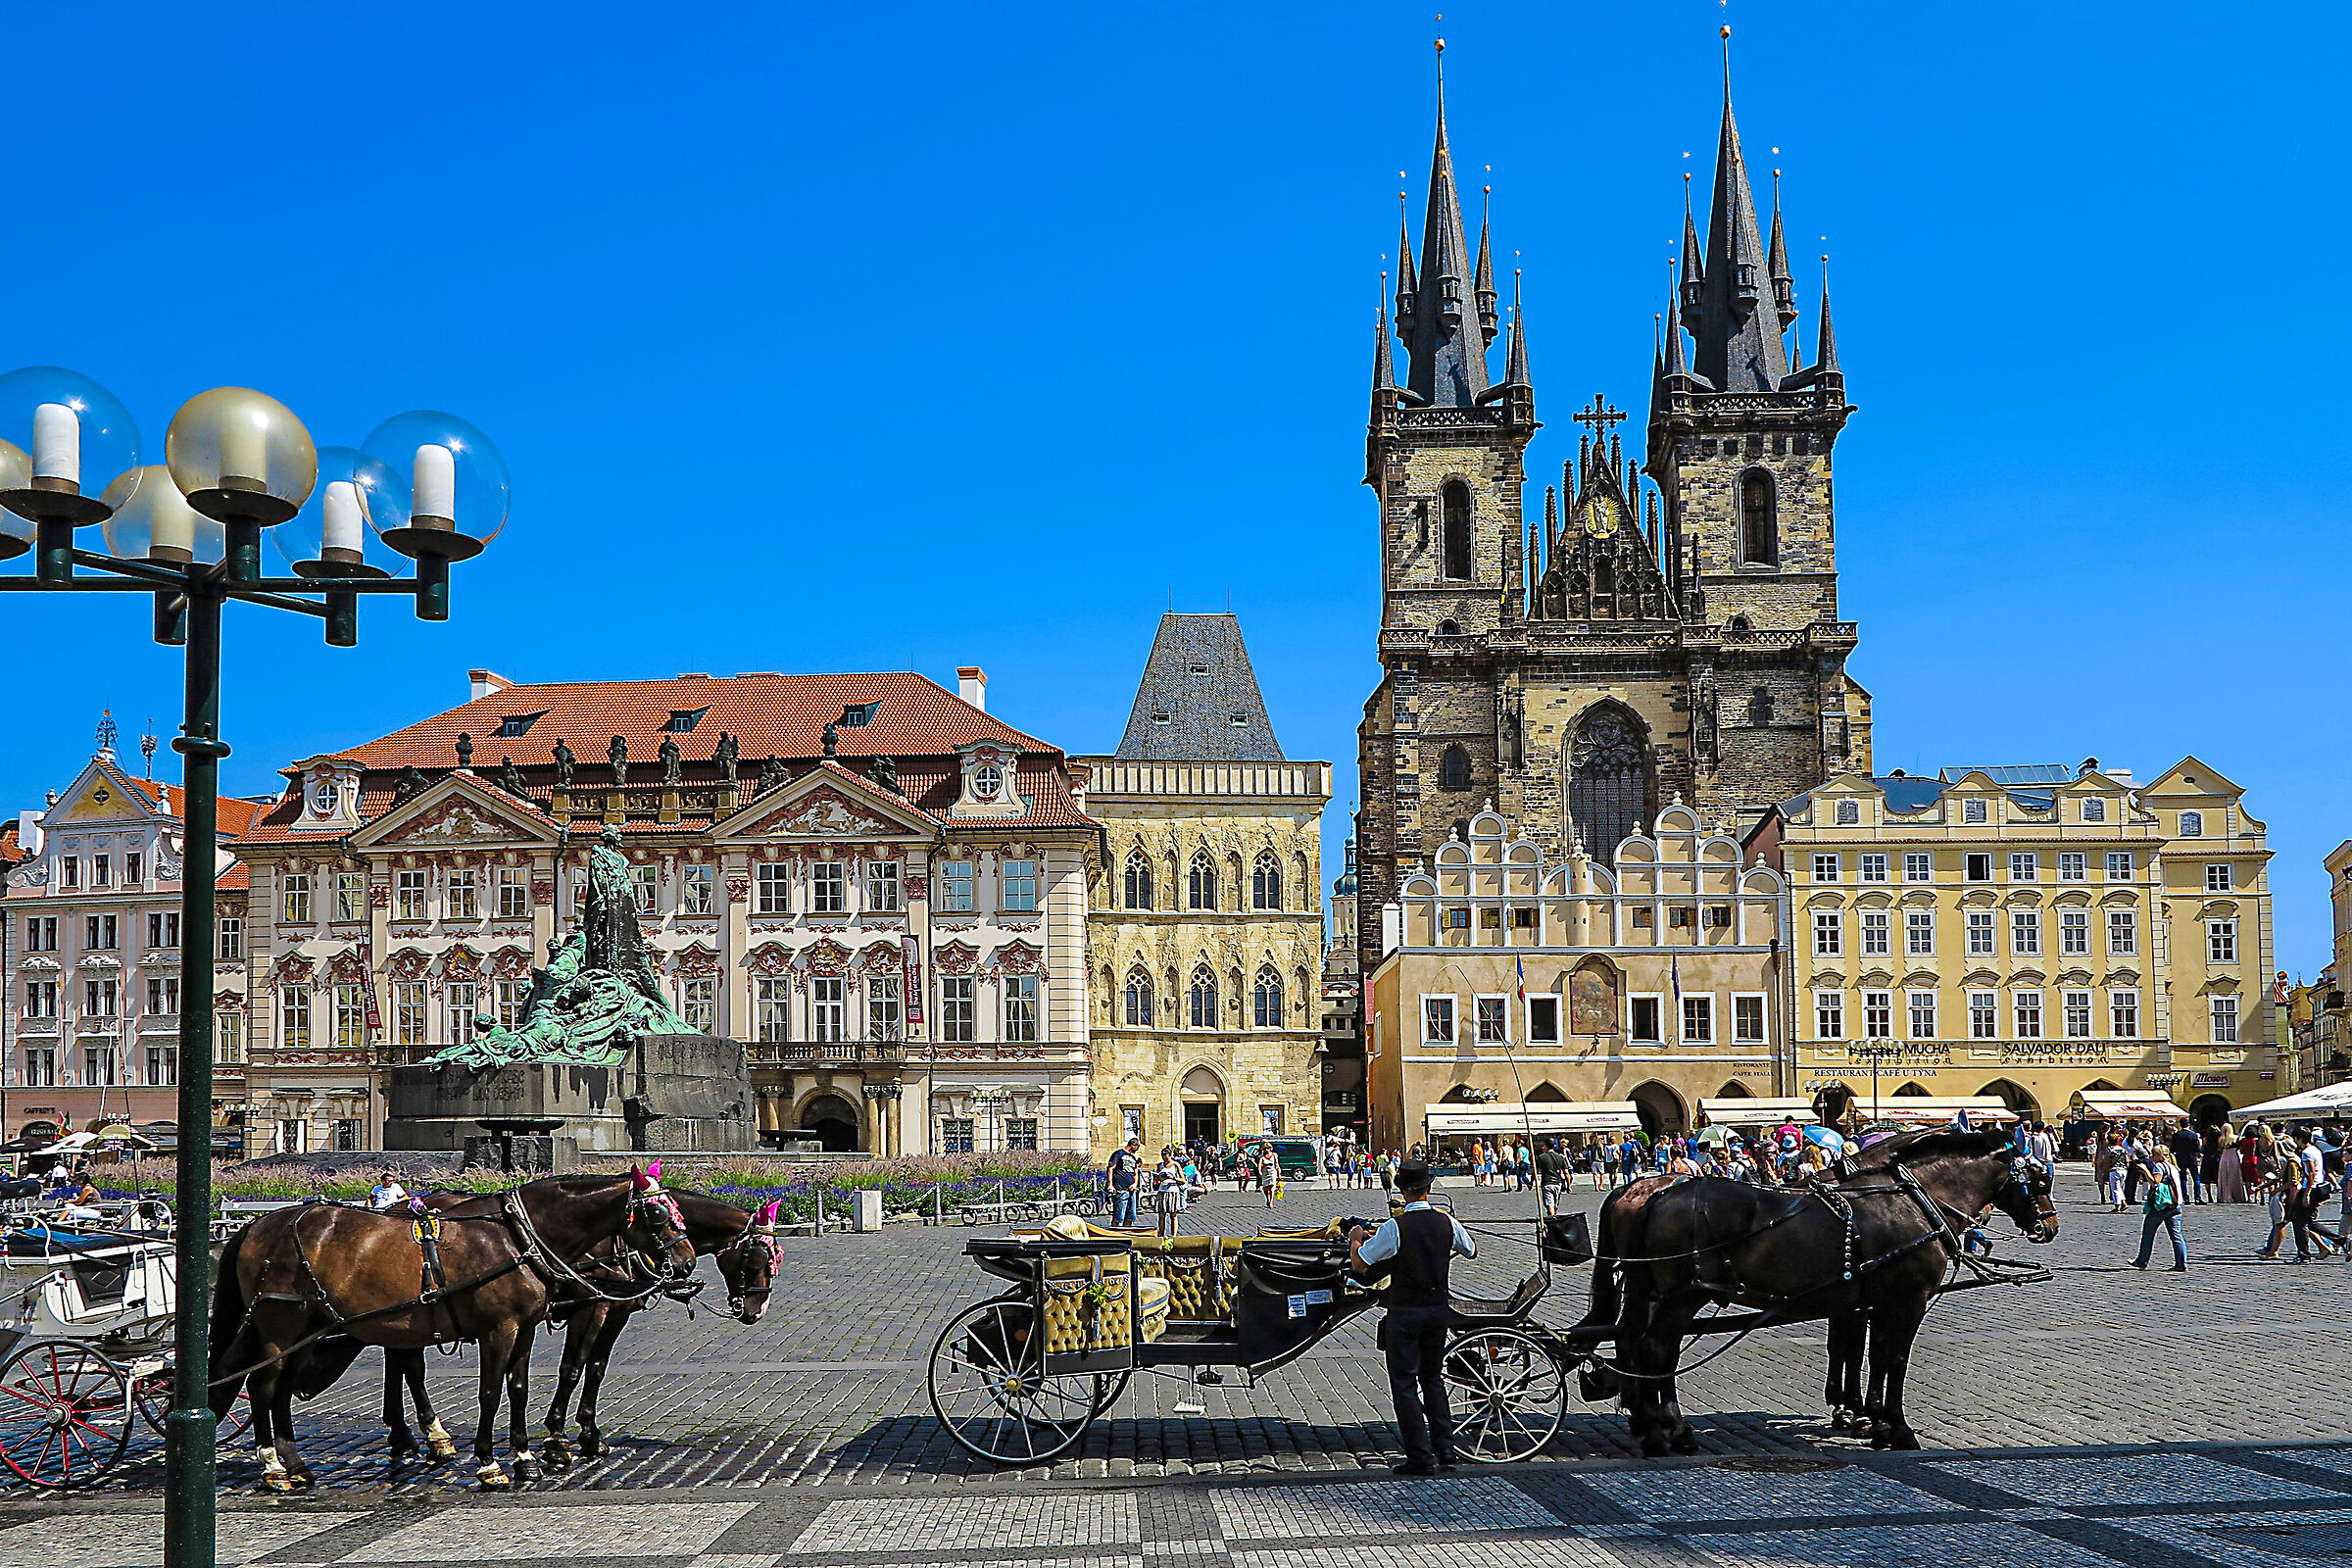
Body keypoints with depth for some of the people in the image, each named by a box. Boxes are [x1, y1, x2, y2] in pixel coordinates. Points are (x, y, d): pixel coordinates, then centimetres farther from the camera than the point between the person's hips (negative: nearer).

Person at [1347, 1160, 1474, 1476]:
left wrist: (1356, 1237, 7)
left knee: (1405, 1383, 2)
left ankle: (1421, 1458, 0)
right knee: (1433, 1378, 19)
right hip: (1439, 1308, 5)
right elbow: (1472, 1252, 18)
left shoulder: (1394, 1228, -15)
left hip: (1405, 1312, -5)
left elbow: (1358, 1264, -12)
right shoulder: (1447, 1223, -1)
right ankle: (1444, 1451, 18)